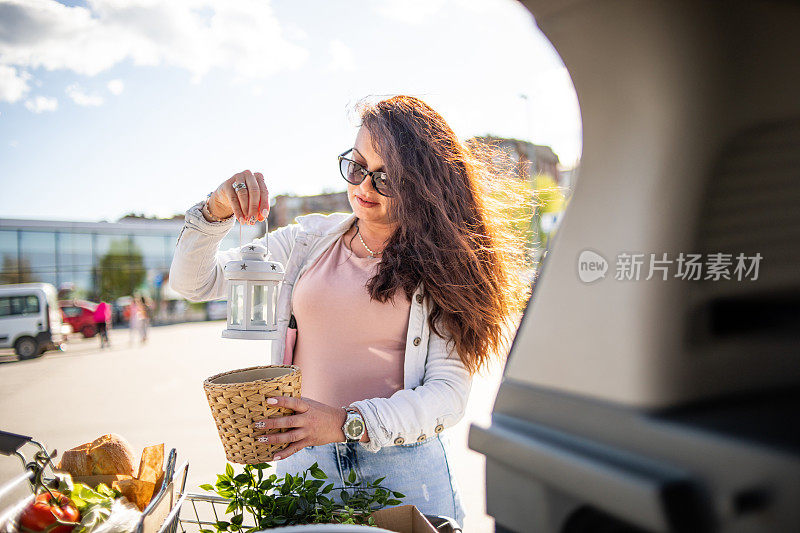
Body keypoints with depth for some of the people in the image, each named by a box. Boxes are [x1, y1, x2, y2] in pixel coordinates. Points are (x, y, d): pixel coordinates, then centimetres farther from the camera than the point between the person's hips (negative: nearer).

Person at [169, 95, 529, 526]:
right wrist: (216, 212, -13)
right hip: (302, 458, 3)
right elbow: (192, 281, 5)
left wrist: (348, 423, -26)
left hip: (402, 466, -2)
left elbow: (450, 392, -13)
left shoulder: (438, 266, -6)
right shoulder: (310, 240, 4)